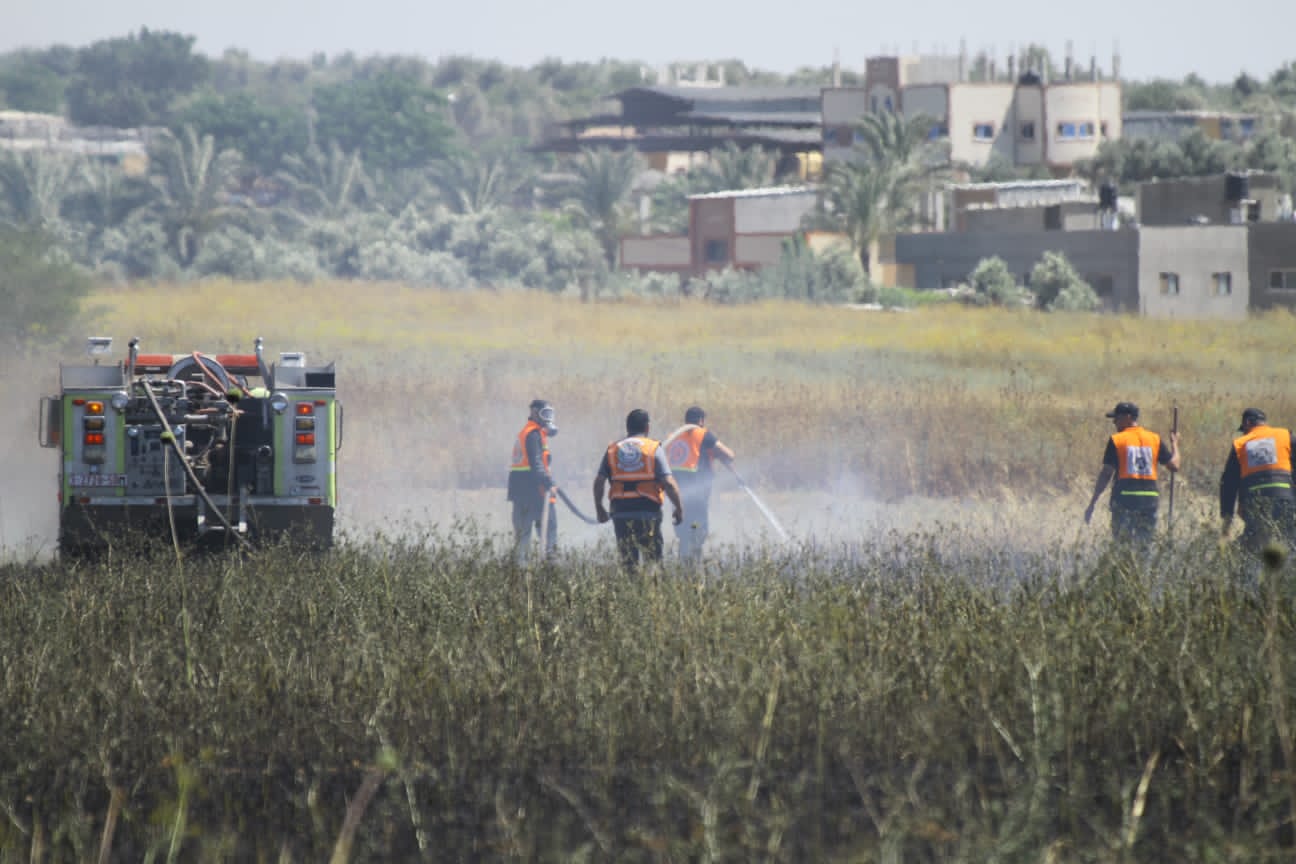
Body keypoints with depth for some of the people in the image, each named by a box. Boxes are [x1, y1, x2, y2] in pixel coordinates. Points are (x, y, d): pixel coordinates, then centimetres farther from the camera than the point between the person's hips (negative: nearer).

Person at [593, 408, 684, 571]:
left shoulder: (613, 449, 8)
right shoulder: (654, 449, -2)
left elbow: (599, 481, 5)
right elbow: (668, 483, -8)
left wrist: (599, 508, 16)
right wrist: (679, 508, 1)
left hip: (621, 513, 3)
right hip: (648, 512, -3)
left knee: (627, 563, 7)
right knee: (652, 560, 2)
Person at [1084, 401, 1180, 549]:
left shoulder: (1116, 440, -4)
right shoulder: (1155, 439, 6)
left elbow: (1106, 474, -6)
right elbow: (1174, 465, 7)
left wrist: (1092, 503, 0)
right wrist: (1175, 444, 27)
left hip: (1124, 500, -3)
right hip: (1149, 501, 3)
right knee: (1146, 546, 8)